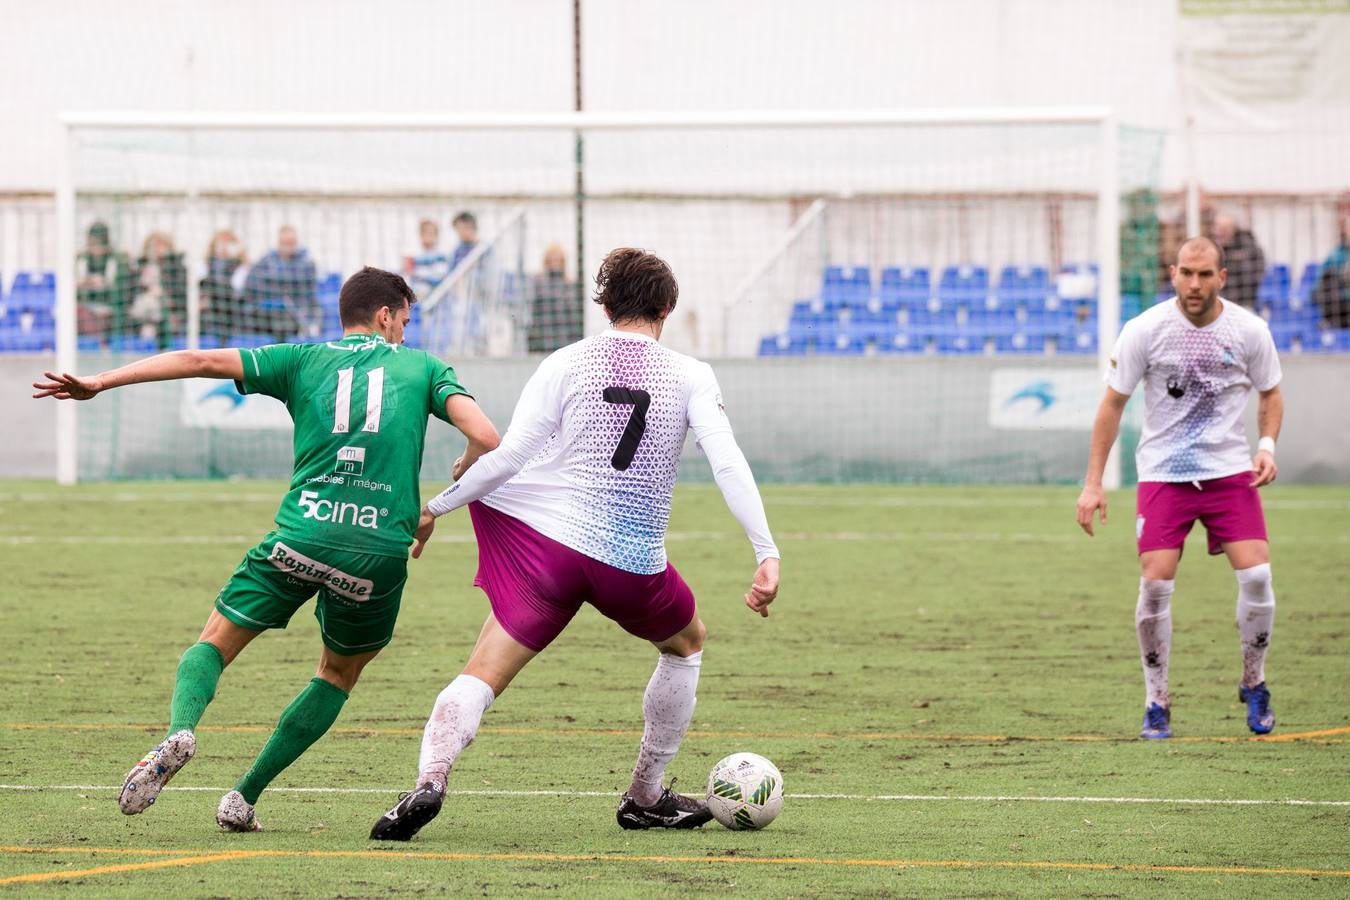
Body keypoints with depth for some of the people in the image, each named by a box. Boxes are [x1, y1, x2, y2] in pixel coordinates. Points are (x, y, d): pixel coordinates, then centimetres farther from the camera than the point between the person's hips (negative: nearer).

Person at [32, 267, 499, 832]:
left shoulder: (305, 360, 16)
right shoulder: (423, 368, 13)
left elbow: (203, 361, 7)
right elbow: (485, 438, -1)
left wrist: (101, 382, 6)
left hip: (301, 535, 0)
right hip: (380, 550, 0)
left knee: (215, 643, 13)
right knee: (340, 674, 23)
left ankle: (181, 728, -20)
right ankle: (244, 798, 16)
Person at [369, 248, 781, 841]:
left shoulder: (567, 363, 1)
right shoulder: (690, 377, 2)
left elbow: (509, 455, -6)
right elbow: (728, 464, -9)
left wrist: (434, 509, 3)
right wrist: (767, 556, -9)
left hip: (544, 544, 0)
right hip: (633, 566, 0)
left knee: (484, 674, -3)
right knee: (686, 643, 30)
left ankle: (430, 779, -31)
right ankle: (646, 798, 33)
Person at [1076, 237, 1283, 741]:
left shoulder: (1249, 330, -4)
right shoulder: (1145, 330, -9)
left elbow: (1270, 394, 13)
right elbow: (1112, 404, -1)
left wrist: (1267, 445, -7)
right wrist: (1093, 484, -5)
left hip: (1229, 472, 1)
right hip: (1163, 473, -1)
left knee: (1256, 575, -12)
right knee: (1155, 584, -12)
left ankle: (1254, 686, 12)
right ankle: (1157, 704, 4)